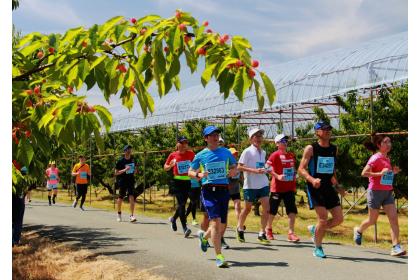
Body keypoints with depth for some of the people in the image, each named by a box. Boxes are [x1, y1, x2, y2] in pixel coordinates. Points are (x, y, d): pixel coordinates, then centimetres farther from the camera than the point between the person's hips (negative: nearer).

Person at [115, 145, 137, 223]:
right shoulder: (120, 161, -10)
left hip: (131, 181, 3)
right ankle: (119, 214, 30)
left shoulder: (133, 159, 4)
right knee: (120, 197, 9)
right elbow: (116, 173, -10)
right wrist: (124, 170, -23)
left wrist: (134, 170, 1)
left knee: (131, 197, -13)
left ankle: (132, 215, -16)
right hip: (122, 181, -3)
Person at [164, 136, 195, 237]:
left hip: (187, 182, 3)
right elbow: (165, 167, 9)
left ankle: (173, 219, 41)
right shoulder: (173, 155, -1)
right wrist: (171, 165, -12)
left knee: (182, 204, 12)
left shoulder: (190, 154, 4)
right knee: (181, 203, -14)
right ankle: (185, 228, -16)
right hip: (177, 181, -3)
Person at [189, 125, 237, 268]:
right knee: (215, 221, -18)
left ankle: (204, 236, 42)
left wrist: (232, 172, -5)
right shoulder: (200, 156, 4)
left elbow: (234, 168, 18)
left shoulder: (226, 152, 11)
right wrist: (198, 175, -10)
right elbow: (190, 172, 11)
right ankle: (219, 256, -14)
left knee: (221, 225, 9)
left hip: (224, 190, 4)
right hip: (209, 191, -3)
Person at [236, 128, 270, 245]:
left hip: (263, 184, 5)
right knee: (248, 208, 8)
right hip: (250, 185, -5)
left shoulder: (263, 152, 12)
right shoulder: (248, 151, -8)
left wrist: (264, 170, 6)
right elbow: (239, 167, -13)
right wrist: (255, 170, -21)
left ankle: (262, 234, -2)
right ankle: (240, 229, 31)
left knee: (266, 208, -7)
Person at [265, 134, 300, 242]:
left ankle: (291, 233, -4)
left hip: (289, 188, 5)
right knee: (273, 210, 7)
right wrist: (277, 176, -24)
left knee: (292, 210, -5)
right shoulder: (275, 155, -9)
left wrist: (294, 177, 12)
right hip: (277, 187, -5)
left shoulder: (291, 155, 11)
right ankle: (268, 229, 28)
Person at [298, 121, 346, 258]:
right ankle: (318, 248, 6)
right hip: (315, 187, -6)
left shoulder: (334, 149, 12)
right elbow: (301, 169, -9)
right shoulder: (311, 148, -6)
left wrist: (337, 186, 18)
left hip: (329, 187, 6)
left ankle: (315, 230, 25)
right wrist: (312, 179, -26)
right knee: (323, 218, -13)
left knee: (339, 218, 1)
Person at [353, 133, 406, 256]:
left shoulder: (387, 158, 12)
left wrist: (393, 172, 7)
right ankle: (358, 230, 38)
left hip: (388, 192, 6)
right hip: (376, 192, -6)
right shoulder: (375, 158, -12)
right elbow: (364, 173, -19)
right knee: (372, 220, 7)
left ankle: (396, 247, -11)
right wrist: (380, 173, -26)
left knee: (394, 218, -8)